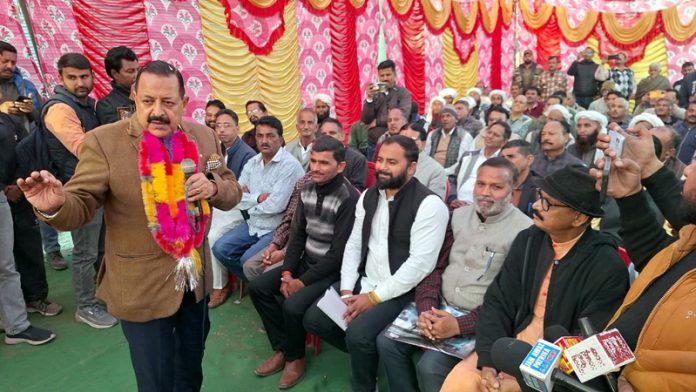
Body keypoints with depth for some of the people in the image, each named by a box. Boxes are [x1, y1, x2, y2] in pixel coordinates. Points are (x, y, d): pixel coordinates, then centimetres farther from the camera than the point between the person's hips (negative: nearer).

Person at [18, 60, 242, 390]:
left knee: (192, 362, 27)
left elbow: (232, 193, 3)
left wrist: (212, 187, -20)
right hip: (143, 286, -4)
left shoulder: (204, 137, -3)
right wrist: (54, 205, -36)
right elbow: (80, 205, -13)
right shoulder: (103, 142, -15)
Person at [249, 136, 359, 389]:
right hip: (306, 261, 8)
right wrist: (287, 271, -5)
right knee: (257, 287, -3)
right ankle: (282, 348, 10)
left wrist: (303, 281, -18)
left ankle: (295, 357, 6)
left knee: (293, 306, -26)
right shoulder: (307, 190, 2)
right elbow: (298, 234, 7)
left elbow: (339, 253, -21)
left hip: (332, 271, -7)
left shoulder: (349, 198, -21)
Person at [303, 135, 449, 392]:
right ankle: (365, 354, 21)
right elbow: (353, 244, 8)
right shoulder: (368, 197, 7)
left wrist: (374, 297, -18)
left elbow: (420, 263, -20)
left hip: (399, 292, -7)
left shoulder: (429, 205, -16)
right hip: (362, 282, 7)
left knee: (358, 332, -26)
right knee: (313, 319, -2)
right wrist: (346, 290, -4)